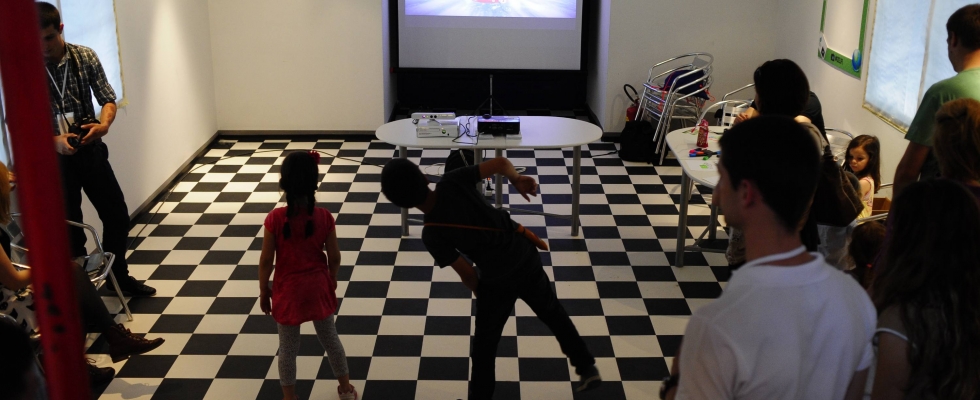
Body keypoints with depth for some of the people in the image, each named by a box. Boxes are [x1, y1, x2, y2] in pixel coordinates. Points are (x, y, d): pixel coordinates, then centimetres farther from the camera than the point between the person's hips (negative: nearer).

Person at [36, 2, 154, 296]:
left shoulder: (85, 57, -5)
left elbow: (108, 98, 0)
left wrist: (104, 123, -22)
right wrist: (53, 140, -26)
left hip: (91, 150, 3)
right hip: (54, 157, -2)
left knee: (117, 216, 12)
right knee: (68, 226, 9)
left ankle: (118, 275, 34)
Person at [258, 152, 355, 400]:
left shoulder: (275, 219, -19)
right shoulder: (324, 217, -14)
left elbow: (266, 260, -11)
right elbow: (334, 257, -5)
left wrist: (264, 290, 3)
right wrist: (331, 282, 13)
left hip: (288, 291, -2)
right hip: (318, 287, 2)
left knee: (288, 348, 15)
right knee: (330, 339, 21)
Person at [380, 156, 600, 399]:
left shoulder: (432, 235, -21)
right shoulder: (451, 183, -16)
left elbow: (467, 274, -13)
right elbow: (501, 163, -16)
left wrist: (479, 294, 9)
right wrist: (516, 179, 7)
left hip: (498, 280, -5)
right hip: (526, 254, 5)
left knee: (484, 347, 15)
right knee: (552, 313, 28)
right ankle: (588, 369, 41)